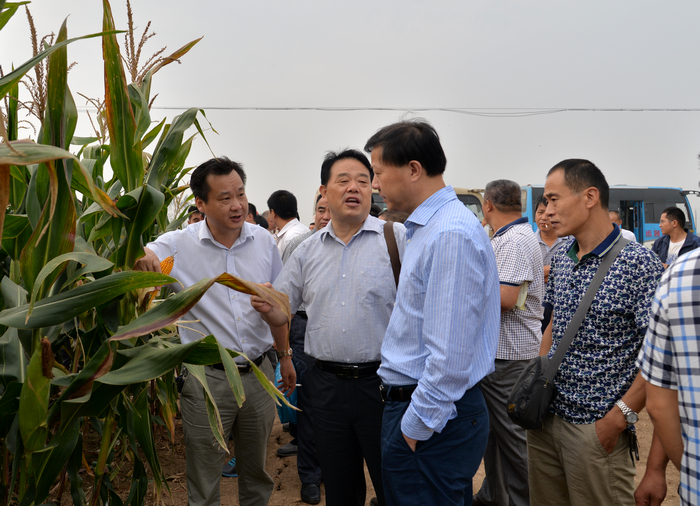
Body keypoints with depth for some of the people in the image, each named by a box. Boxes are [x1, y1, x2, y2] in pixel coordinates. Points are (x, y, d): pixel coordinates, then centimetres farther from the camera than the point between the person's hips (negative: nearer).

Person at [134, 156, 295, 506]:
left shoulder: (263, 241, 0)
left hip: (258, 373, 3)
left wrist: (284, 355, 16)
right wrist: (139, 256, -39)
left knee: (257, 473, 21)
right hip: (207, 378, -3)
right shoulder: (177, 246, -9)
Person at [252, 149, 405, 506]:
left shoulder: (398, 238, -5)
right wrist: (266, 308, -10)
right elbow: (281, 312, 12)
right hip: (328, 385, 4)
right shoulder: (307, 251, 9)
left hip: (382, 382, -4)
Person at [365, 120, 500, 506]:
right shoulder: (424, 228, 12)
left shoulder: (450, 235, -22)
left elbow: (451, 354, -25)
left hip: (431, 416, -10)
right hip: (413, 401, 10)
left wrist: (416, 426, -17)